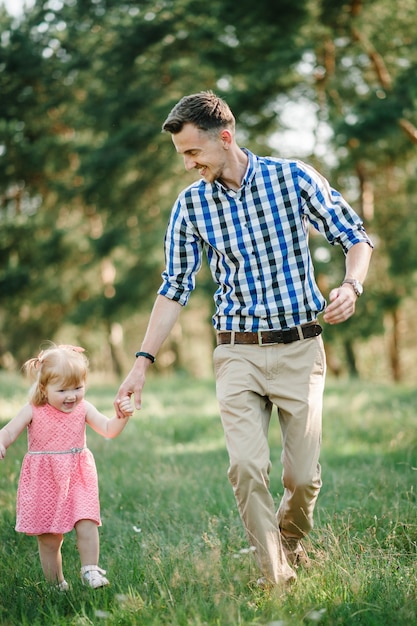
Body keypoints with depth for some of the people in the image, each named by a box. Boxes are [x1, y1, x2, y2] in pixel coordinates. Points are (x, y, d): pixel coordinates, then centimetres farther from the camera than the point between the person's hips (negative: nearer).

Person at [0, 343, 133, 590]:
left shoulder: (83, 409, -3)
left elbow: (109, 430, -7)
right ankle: (56, 583, 19)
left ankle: (90, 570, 2)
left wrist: (122, 416, -27)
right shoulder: (33, 411, -8)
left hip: (78, 478, 1)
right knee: (49, 538, 6)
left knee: (87, 523, -14)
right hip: (44, 480, -1)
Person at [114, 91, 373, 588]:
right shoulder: (190, 205, 2)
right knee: (246, 467, -15)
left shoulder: (293, 177, -3)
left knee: (303, 475, 1)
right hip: (237, 354, 1)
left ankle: (291, 542, 32)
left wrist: (351, 285, -17)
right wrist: (143, 362, 1)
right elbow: (175, 287, 6)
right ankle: (276, 577, -3)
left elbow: (354, 236, 4)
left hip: (299, 347, -1)